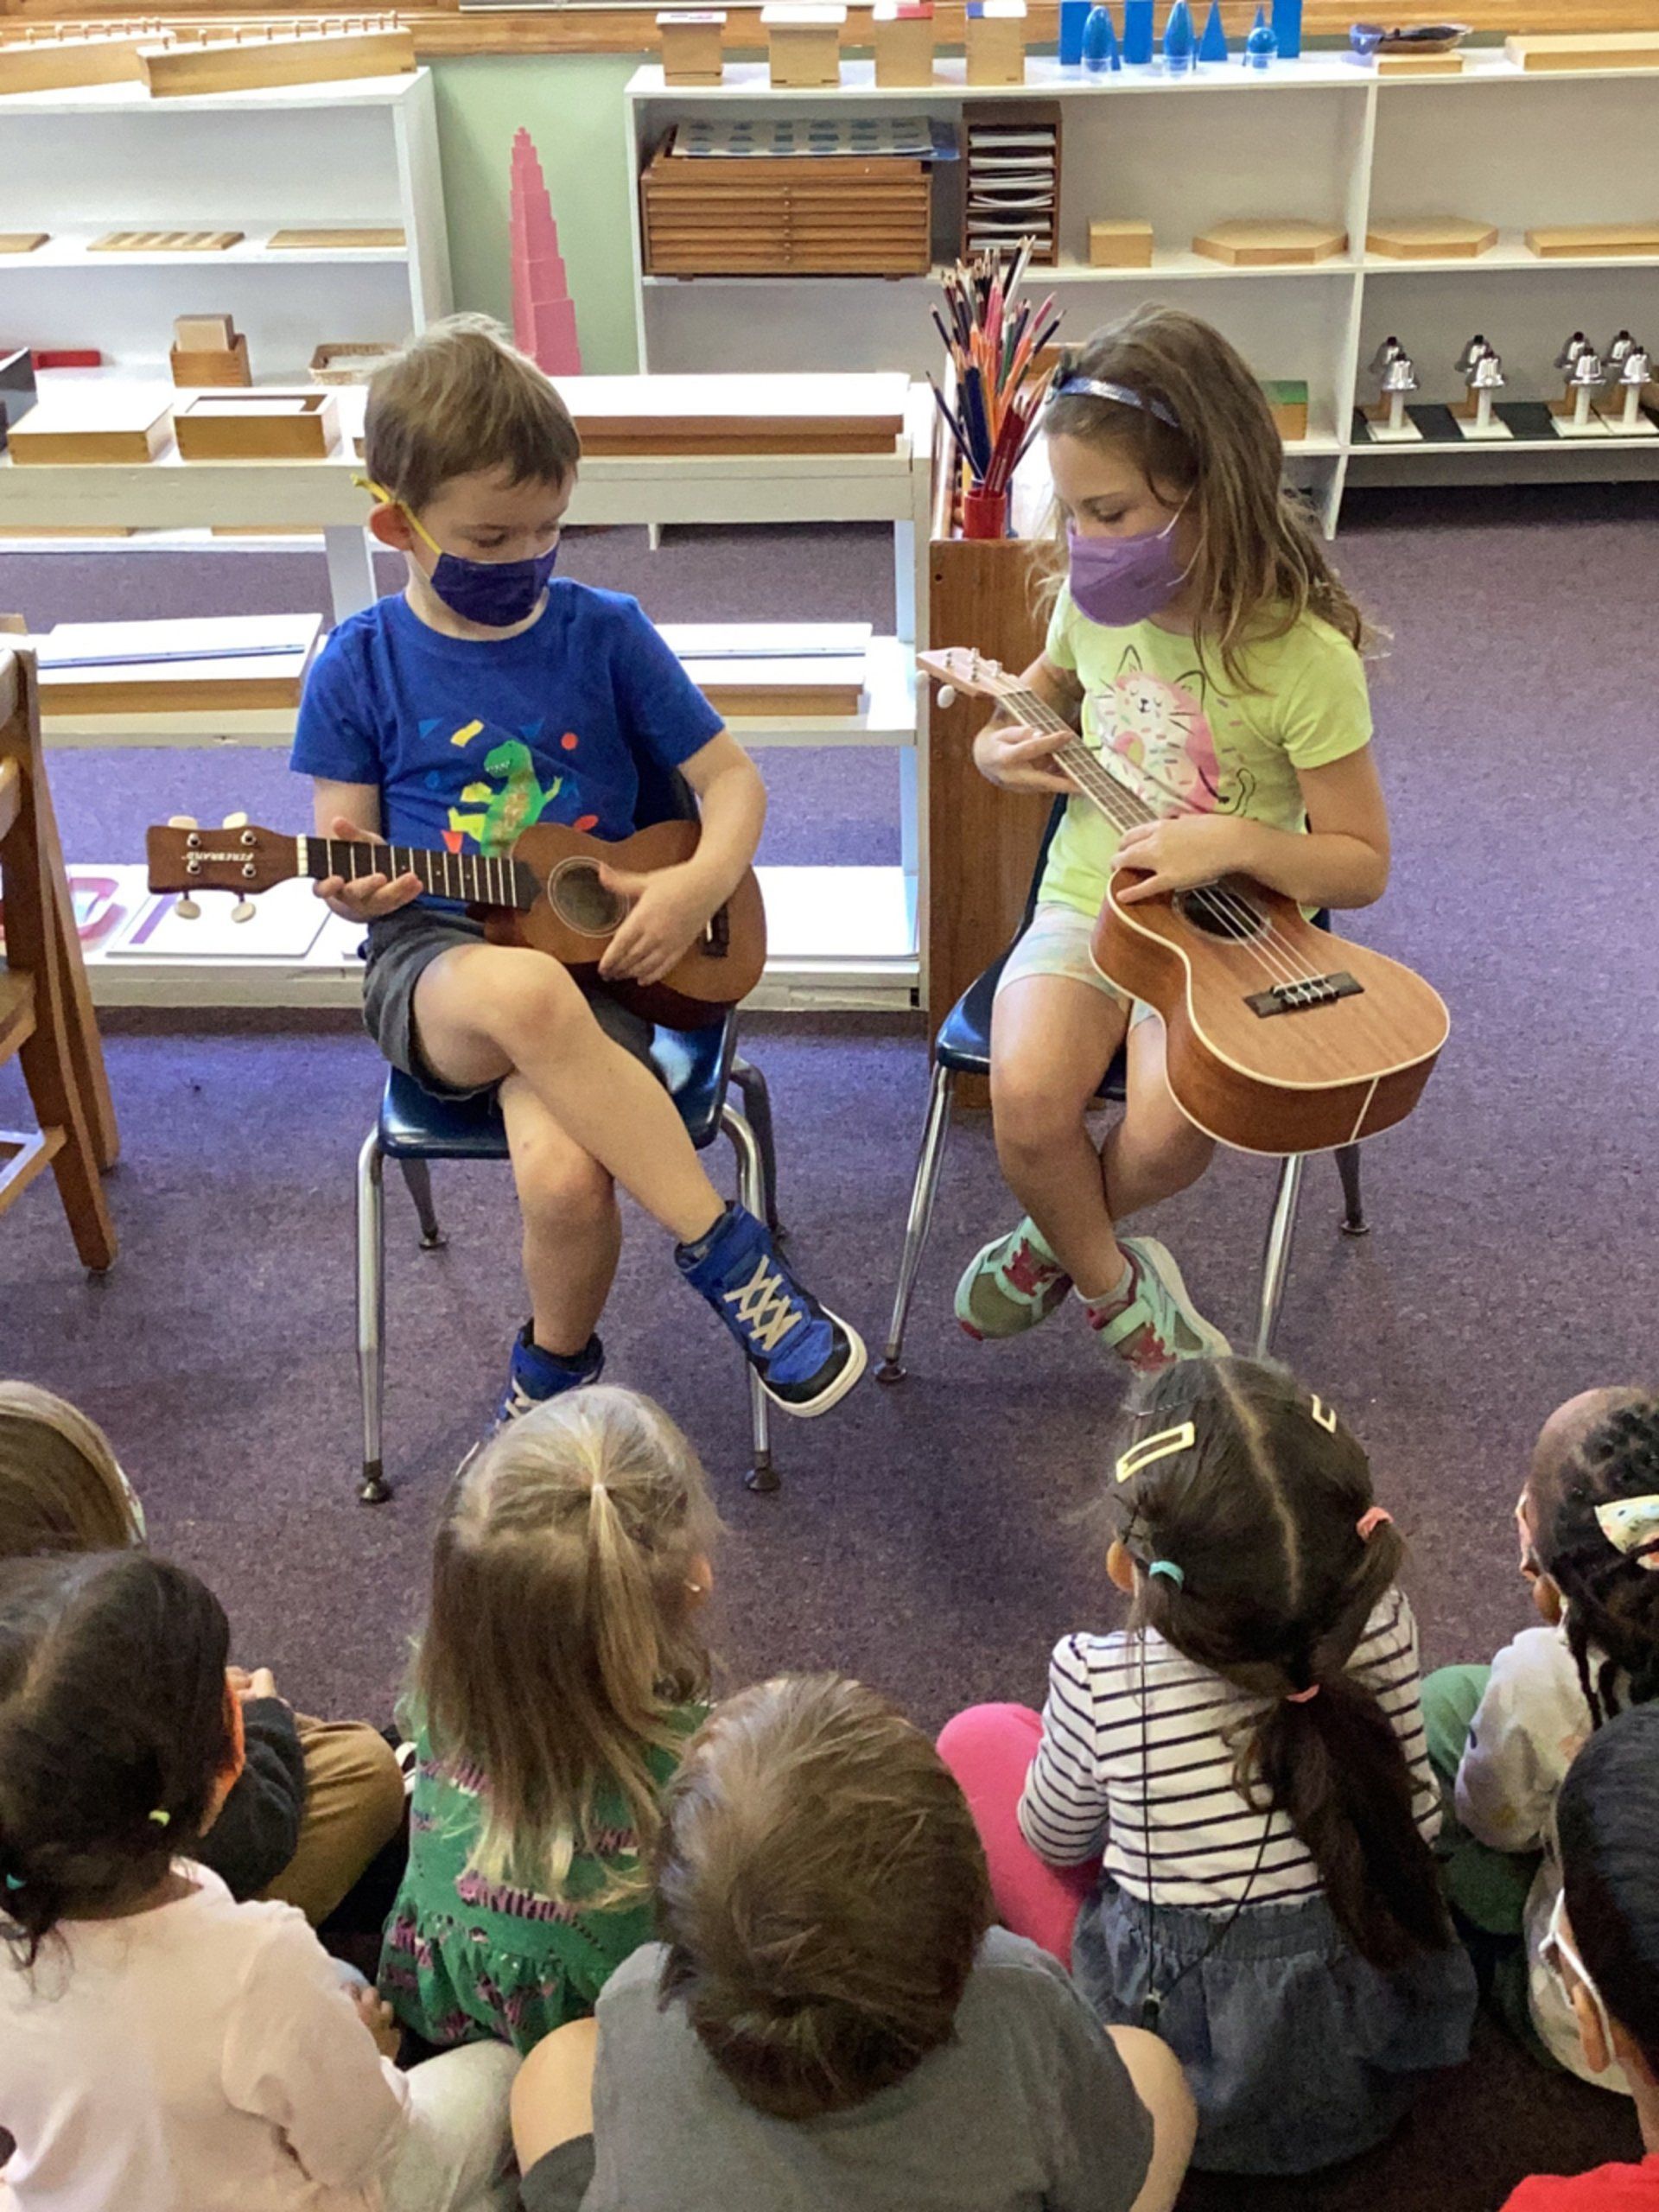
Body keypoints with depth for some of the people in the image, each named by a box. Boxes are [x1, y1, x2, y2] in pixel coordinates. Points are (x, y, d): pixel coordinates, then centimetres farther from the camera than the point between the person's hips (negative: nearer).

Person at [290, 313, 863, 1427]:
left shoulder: (605, 634, 3)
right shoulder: (362, 666, 3)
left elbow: (730, 776, 7)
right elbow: (343, 845, 7)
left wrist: (705, 881, -13)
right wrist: (356, 886, -18)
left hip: (593, 961, 0)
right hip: (433, 964, 0)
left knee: (564, 1176, -31)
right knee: (526, 992, -40)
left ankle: (555, 1371, 5)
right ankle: (729, 1252, -25)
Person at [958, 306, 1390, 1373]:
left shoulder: (1304, 656, -18)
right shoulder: (1097, 600, -3)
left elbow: (1363, 864, -10)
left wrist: (1237, 843, -27)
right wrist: (1000, 743, 0)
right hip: (1086, 906, 4)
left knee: (1168, 1129, -30)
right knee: (1028, 1099, -25)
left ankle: (1061, 1243, 5)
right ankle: (1116, 1287, 4)